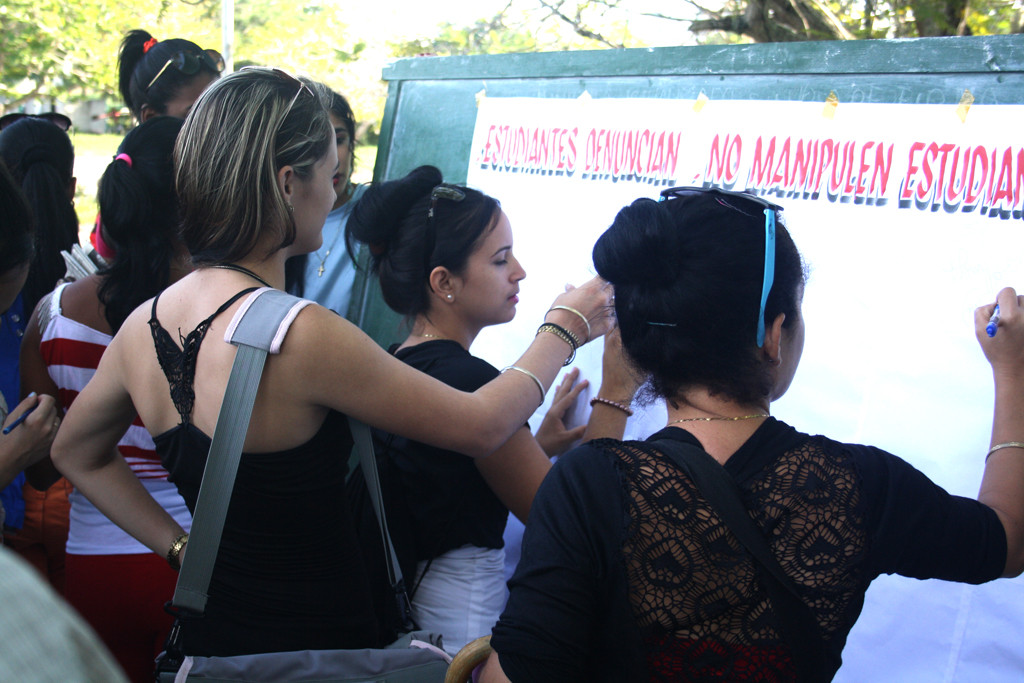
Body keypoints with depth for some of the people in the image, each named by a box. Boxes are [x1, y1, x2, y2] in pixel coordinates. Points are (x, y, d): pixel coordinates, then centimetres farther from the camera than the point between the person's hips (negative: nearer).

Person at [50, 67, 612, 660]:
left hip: (207, 634, 7)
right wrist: (564, 328, 1)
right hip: (319, 642, -6)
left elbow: (76, 453, 15)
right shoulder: (303, 334, -26)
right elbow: (482, 425, -15)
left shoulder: (144, 323, -4)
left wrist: (182, 545, 11)